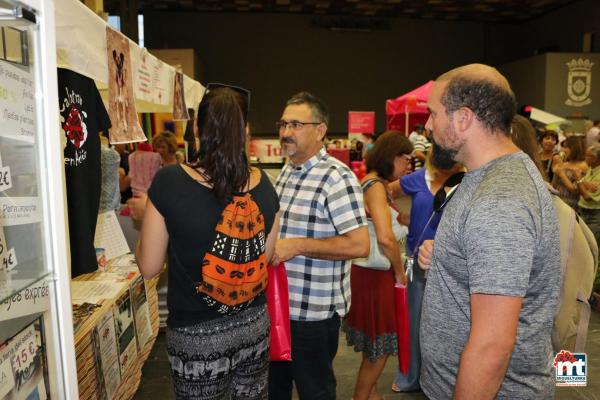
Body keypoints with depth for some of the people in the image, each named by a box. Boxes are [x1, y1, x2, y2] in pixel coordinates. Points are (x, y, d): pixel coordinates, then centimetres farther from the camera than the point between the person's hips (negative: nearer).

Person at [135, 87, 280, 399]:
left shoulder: (170, 182, -19)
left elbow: (148, 267, -9)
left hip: (198, 335, -3)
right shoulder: (263, 184, -8)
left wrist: (146, 217, 7)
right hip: (255, 324, 4)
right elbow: (265, 257, 4)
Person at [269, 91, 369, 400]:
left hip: (314, 312, -8)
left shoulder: (337, 178, -19)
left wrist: (298, 245, -25)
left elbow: (359, 245, -24)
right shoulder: (287, 170, 8)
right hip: (278, 304, 8)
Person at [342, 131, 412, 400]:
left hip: (372, 271, 10)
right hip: (375, 275, -10)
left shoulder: (376, 183, 11)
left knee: (374, 342, 23)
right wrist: (399, 271, -18)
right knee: (379, 345, 7)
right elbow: (385, 237, -29)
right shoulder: (375, 185, -20)